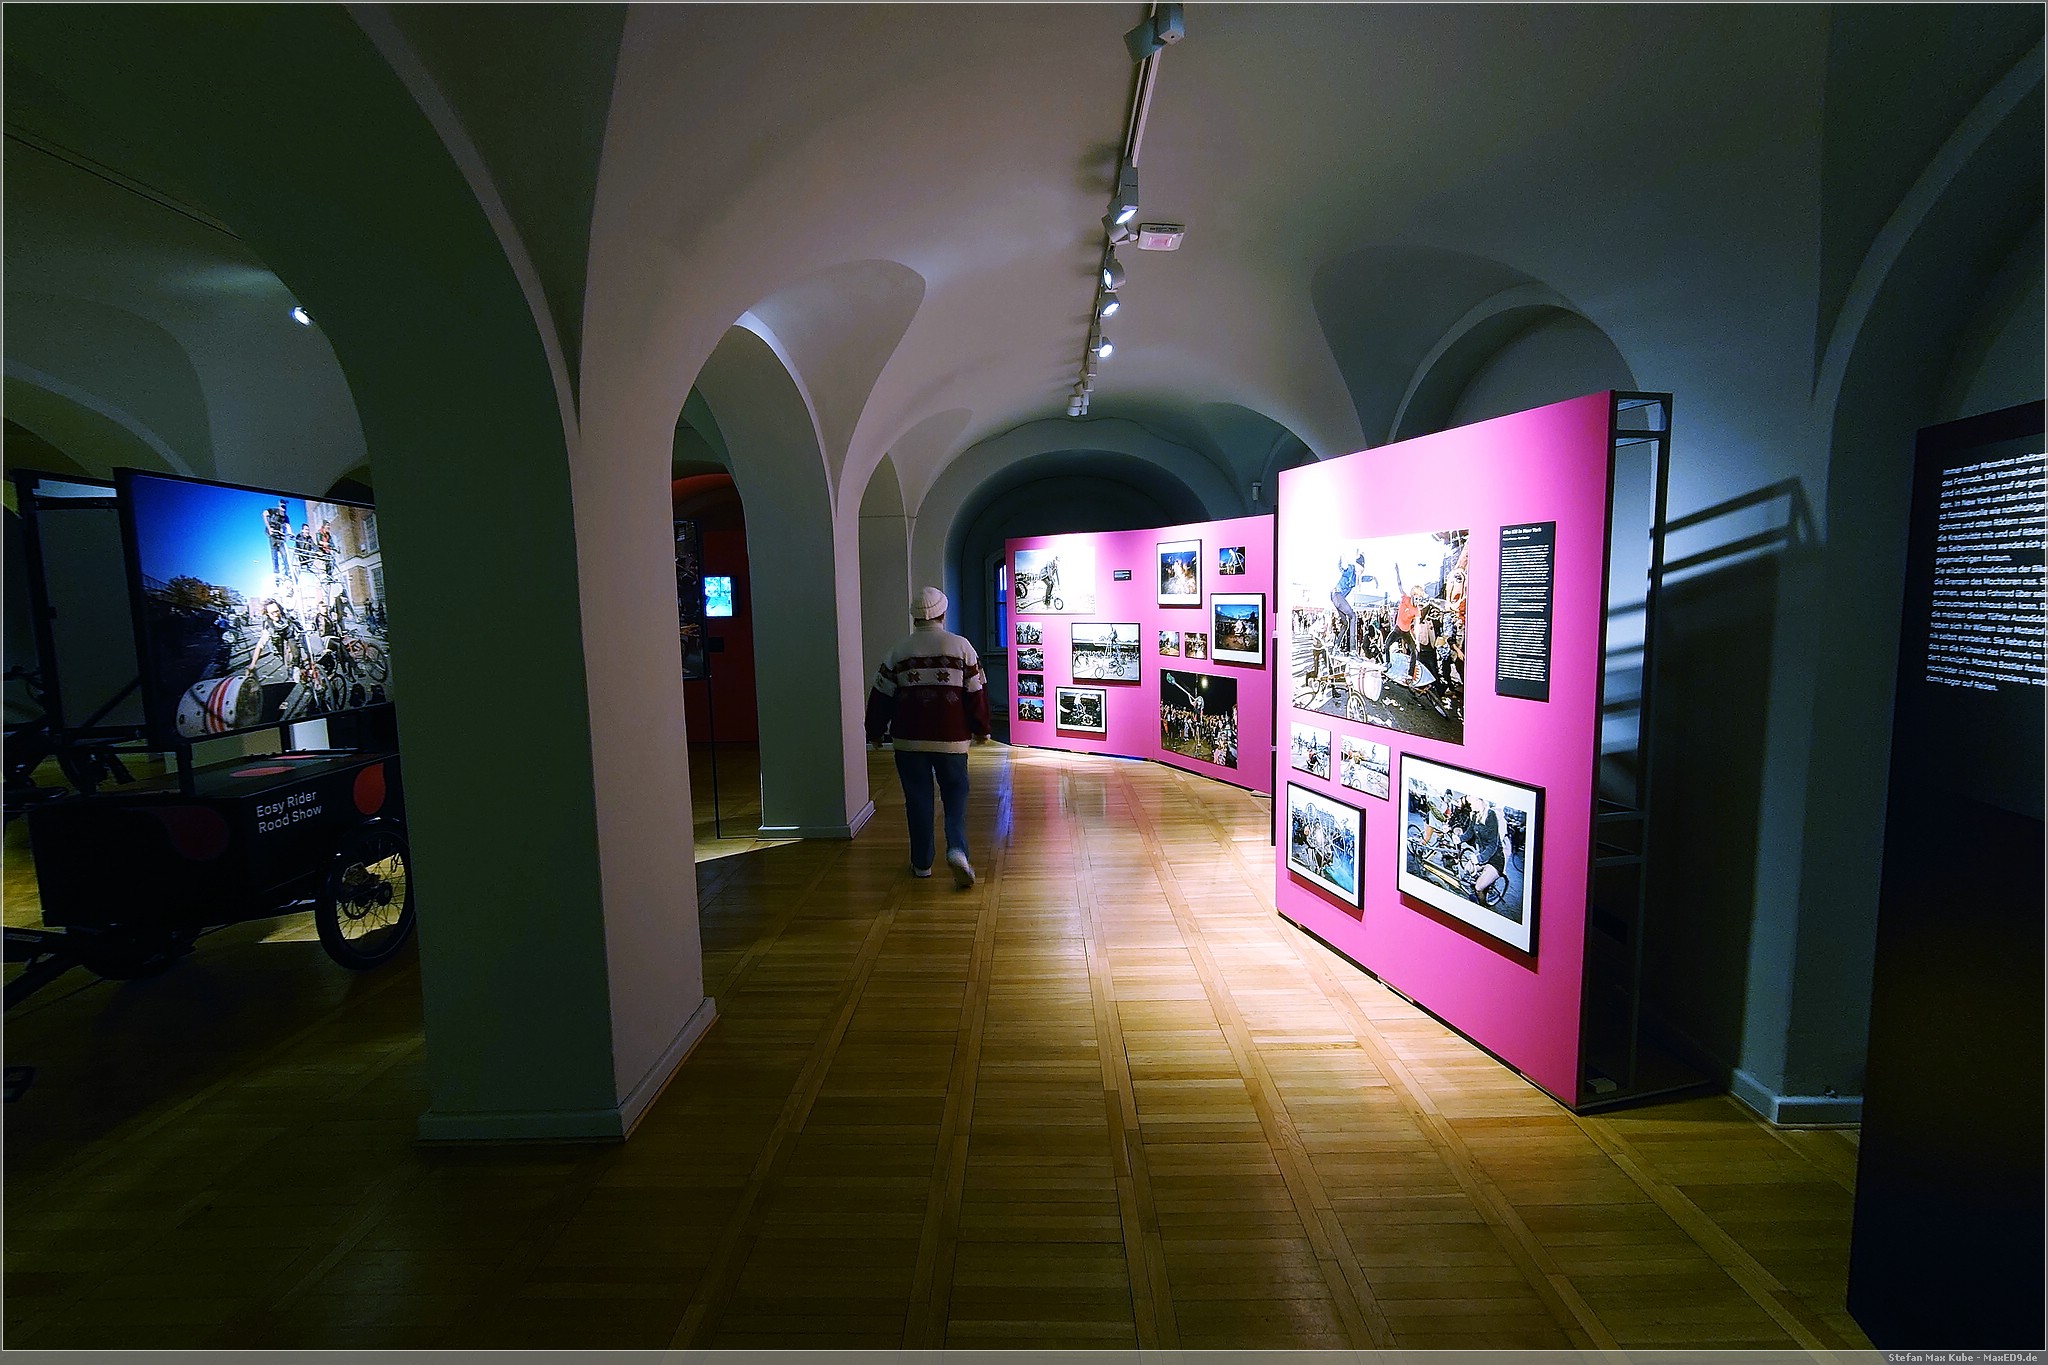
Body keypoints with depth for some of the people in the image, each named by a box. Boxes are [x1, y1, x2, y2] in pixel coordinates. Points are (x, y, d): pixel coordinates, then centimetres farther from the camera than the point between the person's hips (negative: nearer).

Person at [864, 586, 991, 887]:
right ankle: (957, 849, -11)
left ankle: (922, 863, 17)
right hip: (952, 738, -1)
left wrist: (875, 732, 17)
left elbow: (881, 696, 5)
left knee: (918, 799, 10)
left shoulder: (898, 650, 2)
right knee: (955, 796, 10)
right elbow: (977, 692, 0)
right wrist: (981, 729, 11)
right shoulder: (961, 646, -2)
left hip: (909, 739, 1)